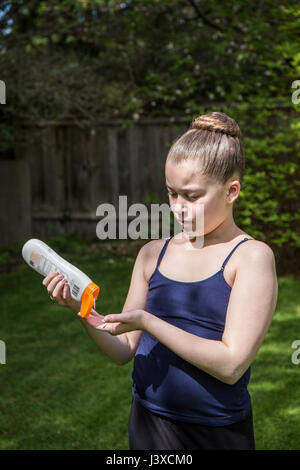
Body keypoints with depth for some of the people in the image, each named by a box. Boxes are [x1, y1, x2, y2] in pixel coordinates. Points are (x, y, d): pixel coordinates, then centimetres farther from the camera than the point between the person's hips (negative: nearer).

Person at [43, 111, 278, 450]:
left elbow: (231, 365, -20)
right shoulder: (152, 254, 1)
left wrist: (147, 322, -24)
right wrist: (83, 310, -13)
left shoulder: (252, 257, -12)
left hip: (219, 432, -3)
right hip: (147, 423, 4)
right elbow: (124, 351, 4)